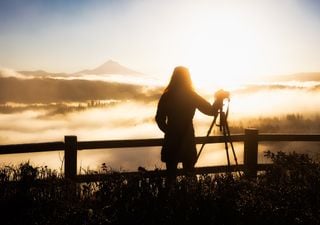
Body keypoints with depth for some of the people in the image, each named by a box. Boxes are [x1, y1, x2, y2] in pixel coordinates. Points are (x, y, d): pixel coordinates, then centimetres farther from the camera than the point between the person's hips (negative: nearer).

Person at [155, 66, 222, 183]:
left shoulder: (166, 96, -4)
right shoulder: (192, 96, -6)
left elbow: (159, 119, -2)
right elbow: (211, 111, 0)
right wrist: (219, 99, 16)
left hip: (171, 141, 1)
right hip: (187, 141, -1)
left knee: (171, 176, 11)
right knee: (189, 175, 14)